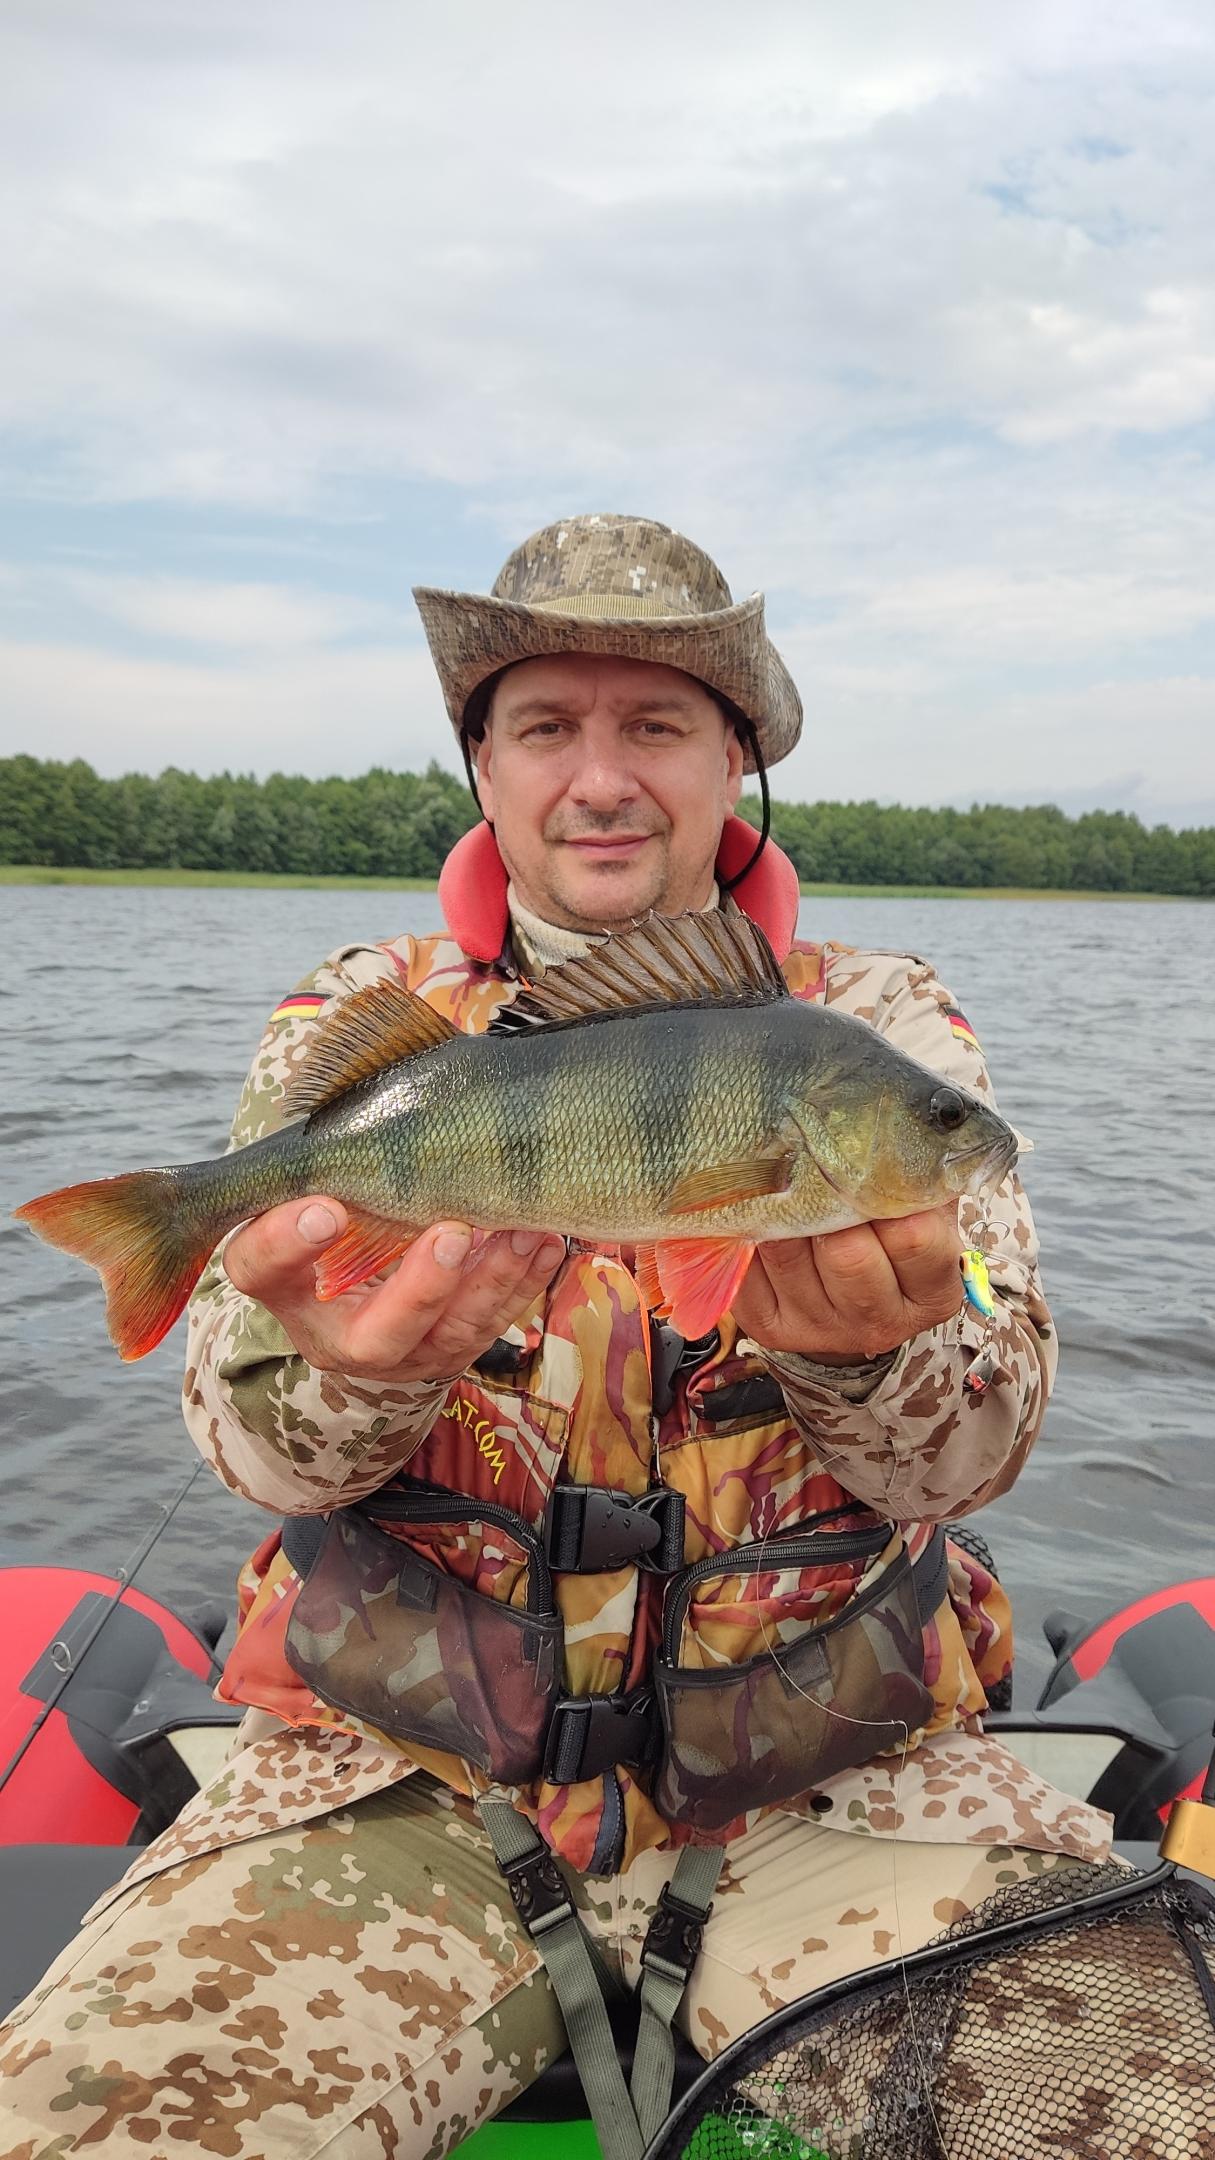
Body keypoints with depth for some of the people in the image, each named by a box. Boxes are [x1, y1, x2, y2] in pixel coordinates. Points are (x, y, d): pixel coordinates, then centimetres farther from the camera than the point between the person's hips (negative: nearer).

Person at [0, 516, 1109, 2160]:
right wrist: (349, 1374, -31)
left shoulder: (883, 1024, 2)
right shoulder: (354, 1024, 3)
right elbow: (256, 1440, -7)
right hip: (401, 1778, 0)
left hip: (837, 1781, 1)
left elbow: (976, 1442, -9)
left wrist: (862, 1345, -32)